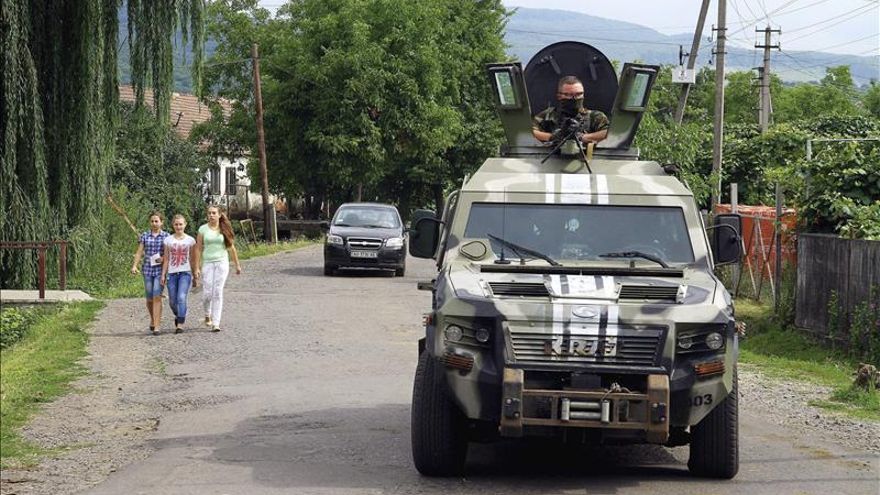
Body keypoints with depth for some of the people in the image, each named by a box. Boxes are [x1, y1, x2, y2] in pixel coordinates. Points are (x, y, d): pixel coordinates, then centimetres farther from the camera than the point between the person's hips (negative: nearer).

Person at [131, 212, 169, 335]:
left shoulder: (166, 236, 4)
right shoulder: (144, 236, 9)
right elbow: (139, 252, 6)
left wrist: (164, 258, -13)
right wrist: (134, 265, -7)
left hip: (160, 270, -2)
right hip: (147, 269, 2)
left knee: (157, 297, -12)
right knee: (149, 299, 6)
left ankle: (156, 327, -13)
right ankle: (153, 319, 34)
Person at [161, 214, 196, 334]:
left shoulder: (190, 240, 4)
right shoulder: (168, 240, 7)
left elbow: (192, 258, 8)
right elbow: (166, 259, 8)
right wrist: (163, 275, 3)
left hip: (185, 273, -2)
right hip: (172, 273, 2)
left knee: (181, 298, -17)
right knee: (172, 301, 5)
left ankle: (180, 324, -15)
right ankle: (178, 316, 34)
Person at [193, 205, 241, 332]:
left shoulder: (224, 229, 4)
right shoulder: (203, 229, 1)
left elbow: (231, 248, 11)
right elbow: (198, 249, 2)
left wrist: (237, 265, 14)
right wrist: (197, 267, -4)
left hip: (222, 263, 0)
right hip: (207, 263, 0)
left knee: (217, 293, -7)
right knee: (207, 294, -3)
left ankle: (215, 323, -7)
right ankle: (207, 315, 28)